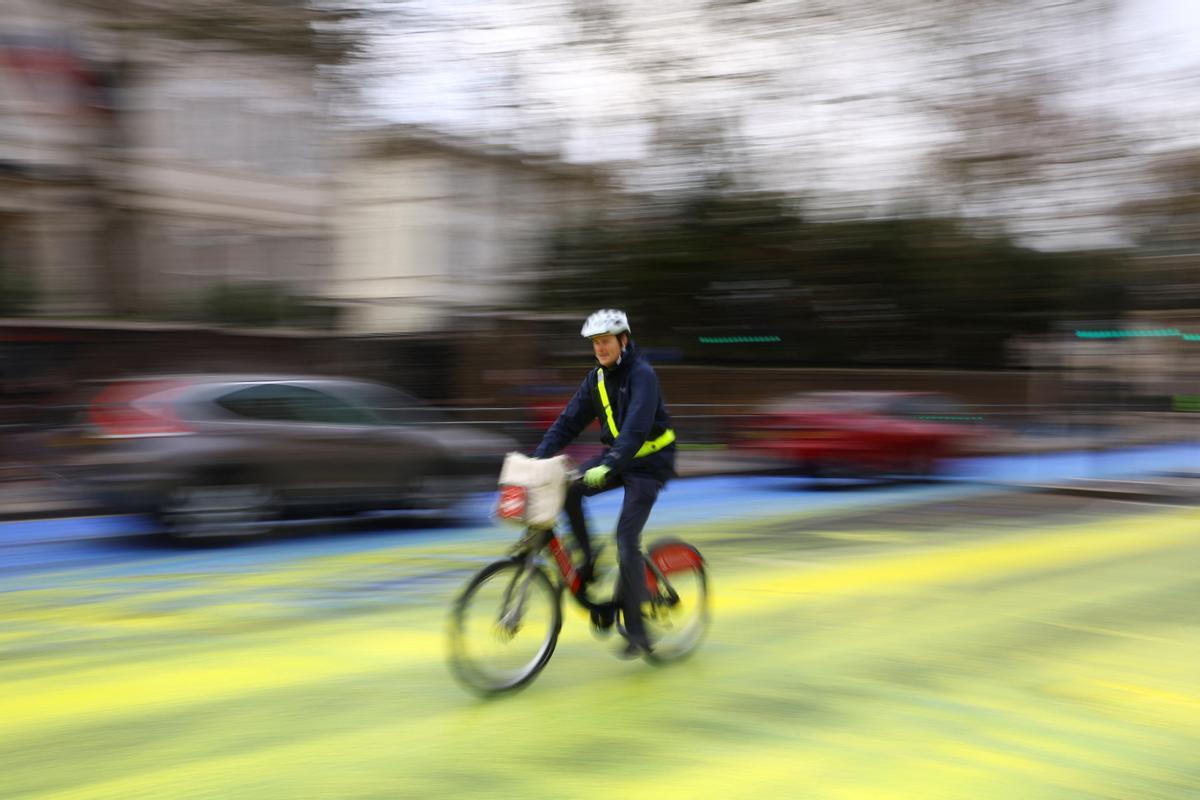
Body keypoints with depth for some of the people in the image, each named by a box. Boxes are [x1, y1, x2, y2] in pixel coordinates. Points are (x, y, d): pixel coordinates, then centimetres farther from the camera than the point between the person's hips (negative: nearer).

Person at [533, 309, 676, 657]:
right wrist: (538, 458, -12)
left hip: (648, 462, -7)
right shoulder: (597, 378, 4)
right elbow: (569, 421, 1)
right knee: (566, 488, -19)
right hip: (615, 457, 7)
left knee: (626, 539, -15)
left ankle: (636, 631, -6)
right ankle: (587, 562, -4)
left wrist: (607, 467, -44)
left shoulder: (642, 375, -18)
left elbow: (637, 426, -32)